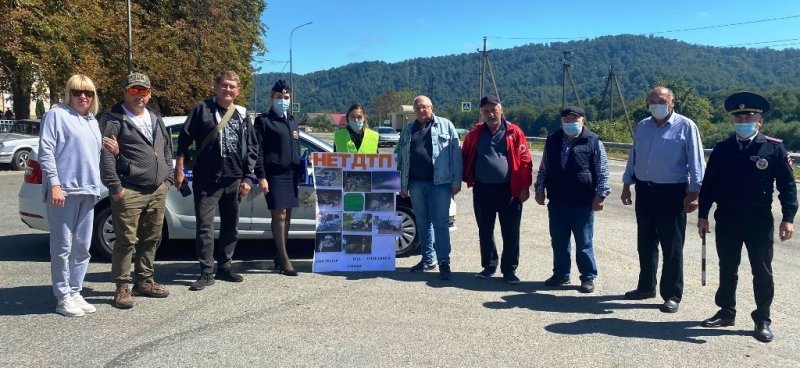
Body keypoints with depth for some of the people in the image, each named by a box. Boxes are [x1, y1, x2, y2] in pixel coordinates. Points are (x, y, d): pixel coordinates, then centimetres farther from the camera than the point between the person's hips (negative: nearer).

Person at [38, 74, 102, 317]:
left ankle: (75, 293, 16)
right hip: (63, 190, -7)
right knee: (63, 246, -4)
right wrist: (54, 184, -16)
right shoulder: (57, 114, 0)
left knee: (82, 247, 8)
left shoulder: (93, 121, 20)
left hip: (88, 191, 7)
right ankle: (63, 298, 2)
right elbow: (46, 151, -8)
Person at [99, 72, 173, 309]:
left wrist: (167, 179, 12)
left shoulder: (156, 120, 19)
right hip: (129, 192, -6)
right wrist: (114, 186, -15)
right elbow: (106, 155, -11)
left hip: (157, 191, 7)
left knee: (151, 239, 12)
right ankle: (122, 287, 7)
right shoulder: (113, 120, -3)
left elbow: (167, 151, 22)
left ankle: (145, 280, 24)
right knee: (126, 241, -3)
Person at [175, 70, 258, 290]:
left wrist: (247, 178, 6)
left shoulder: (242, 115, 10)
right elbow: (184, 140, 0)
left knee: (231, 226, 11)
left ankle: (224, 267, 24)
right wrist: (179, 170, -5)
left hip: (234, 180, 4)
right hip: (206, 180, -4)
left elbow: (251, 148, 11)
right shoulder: (203, 109, 1)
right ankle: (206, 273, 3)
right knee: (205, 227, -5)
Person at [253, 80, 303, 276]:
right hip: (274, 175, -6)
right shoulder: (263, 120, -1)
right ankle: (284, 259, -5)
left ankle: (278, 256, 16)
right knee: (279, 215, -8)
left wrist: (299, 172, 15)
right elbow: (258, 150, -7)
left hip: (291, 174, 6)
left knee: (286, 216, 7)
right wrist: (261, 177, -15)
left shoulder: (292, 121, 18)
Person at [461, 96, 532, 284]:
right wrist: (468, 179, 5)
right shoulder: (475, 134, 7)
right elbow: (465, 157, 15)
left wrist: (525, 187, -7)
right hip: (482, 189, 3)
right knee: (485, 231, 11)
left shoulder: (514, 132, -2)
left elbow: (525, 160, -3)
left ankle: (509, 269, 14)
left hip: (509, 190, -3)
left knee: (510, 232, 2)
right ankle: (489, 265, 25)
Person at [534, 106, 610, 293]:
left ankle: (588, 277, 16)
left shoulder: (593, 141, -3)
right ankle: (561, 274, 26)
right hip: (556, 202, 4)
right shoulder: (553, 140, 10)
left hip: (582, 204, -4)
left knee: (584, 243, 5)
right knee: (558, 242, 13)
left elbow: (602, 172, -3)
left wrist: (600, 195, -7)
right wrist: (540, 190, 12)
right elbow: (544, 168, 16)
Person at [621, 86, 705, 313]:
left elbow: (696, 163, -7)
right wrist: (627, 185, 15)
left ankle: (672, 295, 10)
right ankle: (646, 287, 29)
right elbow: (633, 156, 16)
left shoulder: (685, 127, -6)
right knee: (645, 243, 14)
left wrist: (693, 193, -12)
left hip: (672, 193, -5)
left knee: (672, 247, 0)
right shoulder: (643, 126, 10)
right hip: (644, 191, 6)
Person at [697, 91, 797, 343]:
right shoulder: (722, 148, 3)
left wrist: (788, 218, -10)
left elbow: (787, 185, -3)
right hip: (726, 219, 3)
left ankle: (762, 320, 18)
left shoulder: (774, 148, -3)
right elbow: (708, 184, 6)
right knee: (727, 269, 13)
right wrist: (703, 215, 4)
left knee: (762, 272, 6)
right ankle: (726, 312, 27)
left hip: (760, 221, -2)